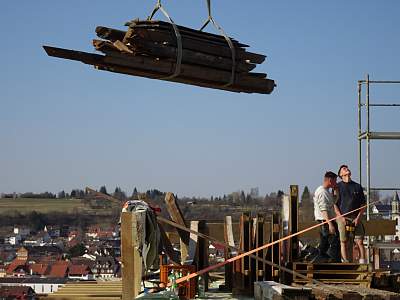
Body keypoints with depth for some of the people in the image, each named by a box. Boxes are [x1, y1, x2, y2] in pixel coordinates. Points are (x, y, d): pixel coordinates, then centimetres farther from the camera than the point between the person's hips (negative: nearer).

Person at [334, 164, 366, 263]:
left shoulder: (357, 186, 14)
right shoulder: (338, 187, 8)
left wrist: (358, 218, -2)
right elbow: (334, 204, 4)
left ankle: (363, 263, -6)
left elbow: (363, 204, 12)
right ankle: (345, 263, 2)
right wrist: (341, 217, -8)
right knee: (343, 241, -1)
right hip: (342, 217, -1)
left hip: (356, 218, 1)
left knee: (360, 241, -6)